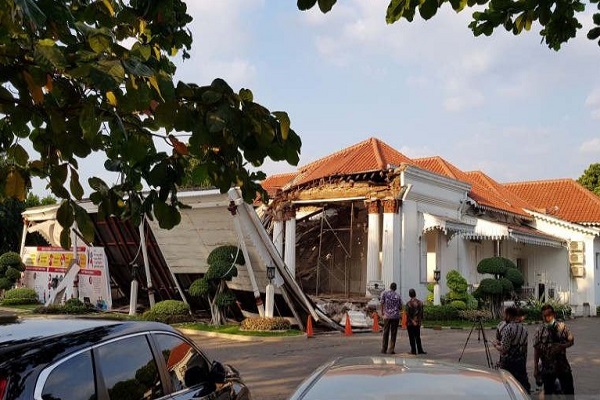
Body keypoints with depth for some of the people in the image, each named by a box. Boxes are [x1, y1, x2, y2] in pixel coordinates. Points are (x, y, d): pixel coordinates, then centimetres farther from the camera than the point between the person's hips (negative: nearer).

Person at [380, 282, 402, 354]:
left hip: (387, 316, 0)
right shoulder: (398, 296, 5)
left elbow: (382, 303, -3)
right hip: (396, 316, 0)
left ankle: (384, 349, 11)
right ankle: (391, 349, 2)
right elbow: (400, 307, 7)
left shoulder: (385, 293, 1)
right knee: (393, 333, 4)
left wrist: (382, 312, 7)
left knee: (386, 332, 8)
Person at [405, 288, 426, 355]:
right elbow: (421, 313, 5)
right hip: (417, 322, 3)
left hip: (410, 323, -3)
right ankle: (420, 350, 13)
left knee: (412, 337, 3)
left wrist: (412, 321, -8)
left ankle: (413, 351, 3)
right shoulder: (420, 302, 0)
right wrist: (420, 320, 13)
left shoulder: (408, 303, -11)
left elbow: (408, 314, -14)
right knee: (418, 337, 13)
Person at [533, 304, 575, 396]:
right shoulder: (540, 331, -5)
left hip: (563, 365, 1)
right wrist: (535, 368, -4)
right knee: (548, 392, 9)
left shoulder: (562, 327, -3)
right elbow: (536, 350, -3)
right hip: (547, 368, -1)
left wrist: (562, 346, -19)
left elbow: (571, 341, 3)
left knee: (569, 392, 8)